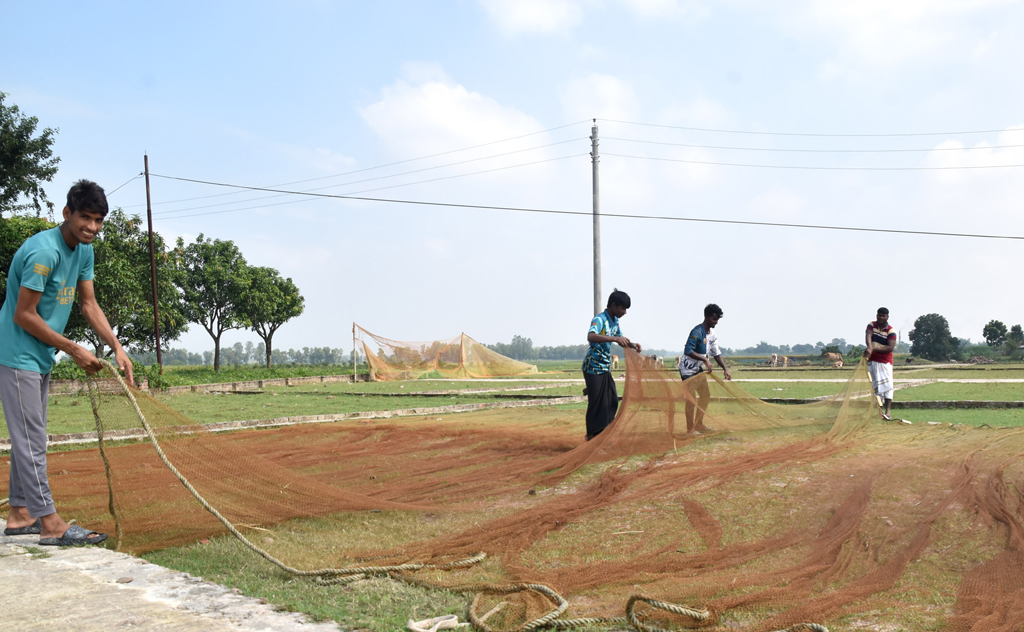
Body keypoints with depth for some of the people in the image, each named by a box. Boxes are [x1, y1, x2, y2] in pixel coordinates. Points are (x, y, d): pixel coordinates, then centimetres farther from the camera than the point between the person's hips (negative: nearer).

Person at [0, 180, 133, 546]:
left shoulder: (84, 250, 5)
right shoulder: (44, 252, -23)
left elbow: (89, 304, 9)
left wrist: (117, 348, -2)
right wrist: (74, 350, -17)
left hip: (40, 358, 10)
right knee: (30, 438, -7)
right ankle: (50, 524, -6)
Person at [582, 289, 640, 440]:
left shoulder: (615, 321, 8)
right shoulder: (599, 319, -19)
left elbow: (621, 340, 23)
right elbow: (590, 337, -38)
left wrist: (632, 345, 2)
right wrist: (615, 338, -45)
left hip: (605, 368, 9)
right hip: (594, 367, -9)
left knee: (612, 400, 9)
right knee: (597, 403, -4)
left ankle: (604, 432, 20)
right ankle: (592, 436, 8)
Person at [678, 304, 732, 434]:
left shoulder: (712, 334, 4)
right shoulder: (697, 332, -23)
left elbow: (717, 353, 10)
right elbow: (688, 351, -31)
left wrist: (725, 369, -1)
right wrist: (705, 360, -32)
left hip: (699, 368, 9)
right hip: (688, 368, -9)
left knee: (706, 394, 10)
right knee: (691, 398, -8)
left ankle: (699, 424, 20)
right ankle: (690, 429, -2)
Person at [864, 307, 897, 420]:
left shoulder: (891, 331, -7)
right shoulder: (871, 325, 2)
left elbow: (891, 348, -18)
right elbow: (868, 337, -18)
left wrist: (874, 349, -27)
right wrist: (869, 348, -39)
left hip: (885, 361, -3)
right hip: (872, 360, 3)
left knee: (886, 384, -13)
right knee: (876, 385, 7)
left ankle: (888, 410, -17)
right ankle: (880, 408, 14)